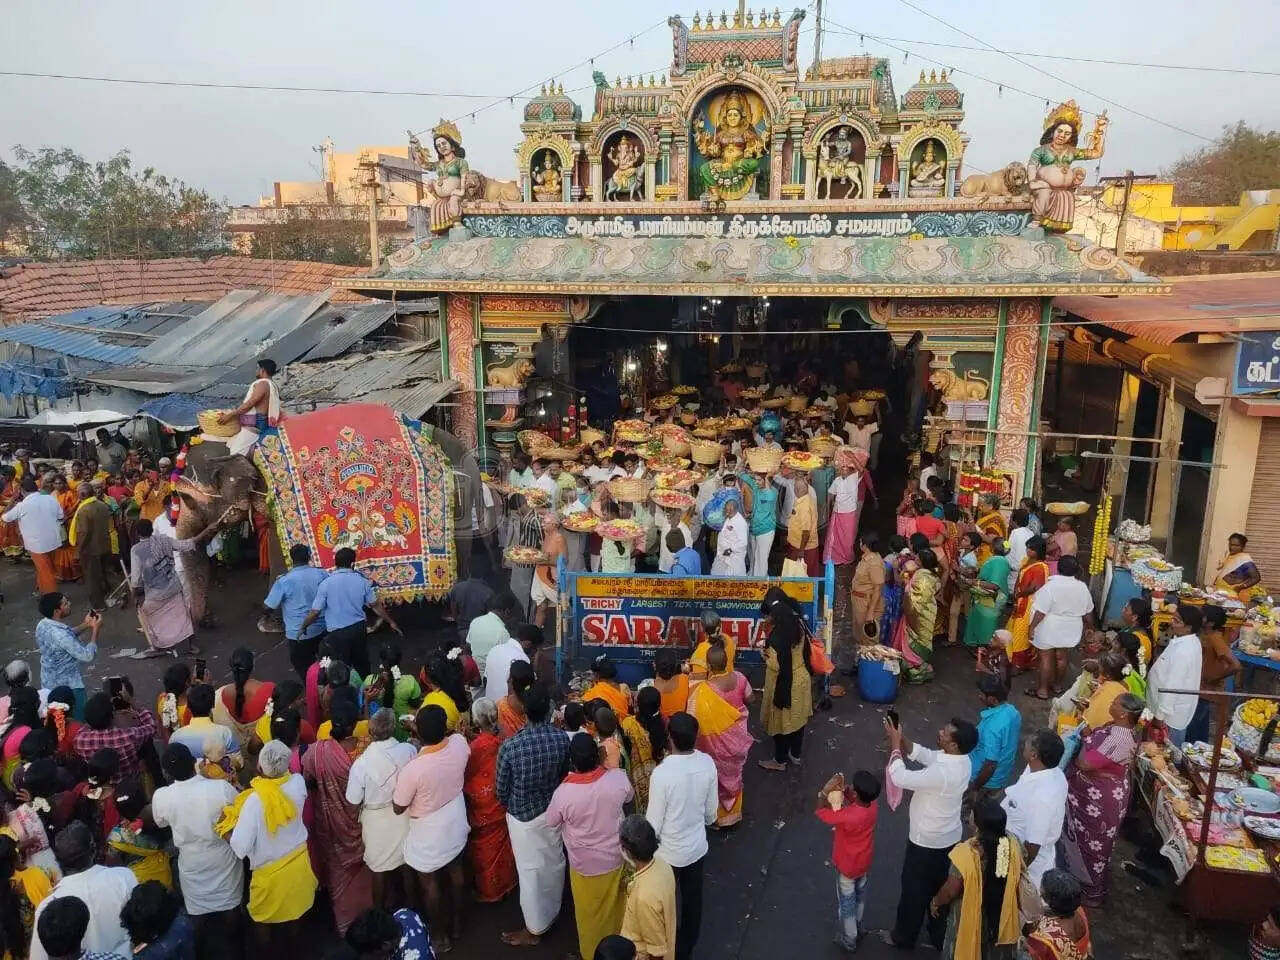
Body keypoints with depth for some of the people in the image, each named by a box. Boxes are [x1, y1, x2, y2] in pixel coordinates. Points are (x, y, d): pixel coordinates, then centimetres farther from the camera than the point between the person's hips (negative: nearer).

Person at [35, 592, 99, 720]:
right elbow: (88, 656, -29)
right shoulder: (60, 635, -34)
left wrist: (85, 625, 3)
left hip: (49, 683, 9)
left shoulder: (43, 624, -6)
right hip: (68, 686, -9)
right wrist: (95, 629, -21)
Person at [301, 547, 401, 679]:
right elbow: (376, 605, 3)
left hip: (337, 633, -3)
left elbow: (315, 612, -9)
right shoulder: (362, 580, -4)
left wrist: (303, 627, 9)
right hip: (358, 628, 3)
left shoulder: (326, 583, -12)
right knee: (362, 664, 20)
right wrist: (391, 622, 15)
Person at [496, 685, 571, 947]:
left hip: (523, 817, -3)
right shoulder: (561, 739, -19)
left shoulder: (510, 746, -28)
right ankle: (552, 912, 47)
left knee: (530, 872, 14)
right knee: (554, 865, 24)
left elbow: (501, 791, -14)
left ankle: (535, 928, 30)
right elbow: (564, 776, -1)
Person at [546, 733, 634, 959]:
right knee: (615, 907, 28)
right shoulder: (618, 778, -24)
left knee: (589, 913, 23)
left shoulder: (563, 792, -29)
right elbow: (629, 797, 1)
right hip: (615, 858, 3)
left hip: (584, 864, -2)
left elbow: (551, 822, -9)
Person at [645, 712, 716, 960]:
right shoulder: (707, 764, -17)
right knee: (692, 900, 24)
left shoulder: (661, 773, -33)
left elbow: (654, 821, -21)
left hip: (668, 851, -4)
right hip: (697, 846, 5)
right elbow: (712, 808, -2)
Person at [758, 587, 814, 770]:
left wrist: (766, 656, -8)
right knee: (797, 718, 22)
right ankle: (795, 755, 39)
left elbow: (776, 666, -26)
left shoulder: (778, 635, -30)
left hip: (784, 684, -7)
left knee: (781, 721, 12)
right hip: (801, 678, 8)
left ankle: (780, 760, 29)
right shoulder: (798, 624, -7)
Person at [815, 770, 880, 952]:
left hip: (847, 866, -6)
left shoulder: (847, 817, -40)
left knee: (846, 902, 17)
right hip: (863, 862, 6)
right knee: (859, 896, 29)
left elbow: (820, 811, -25)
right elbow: (853, 799, -2)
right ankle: (857, 929, 50)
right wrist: (842, 788, -20)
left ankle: (849, 940, 35)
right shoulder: (872, 805, -22)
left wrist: (826, 790, -20)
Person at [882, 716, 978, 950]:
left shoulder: (941, 773, -37)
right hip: (949, 837, 7)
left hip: (927, 842, -7)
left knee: (914, 889, 15)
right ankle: (939, 935, 44)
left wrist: (895, 743, -23)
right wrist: (901, 738, -12)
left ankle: (903, 937, 35)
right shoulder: (962, 760, -10)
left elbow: (900, 778, -32)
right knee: (939, 887, 26)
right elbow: (923, 754, 2)